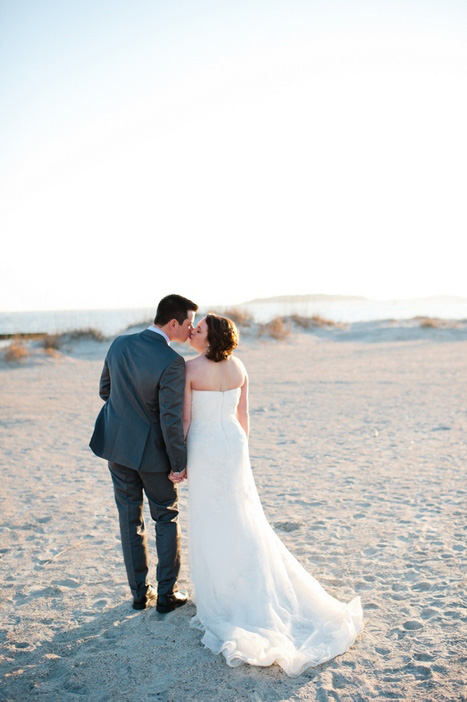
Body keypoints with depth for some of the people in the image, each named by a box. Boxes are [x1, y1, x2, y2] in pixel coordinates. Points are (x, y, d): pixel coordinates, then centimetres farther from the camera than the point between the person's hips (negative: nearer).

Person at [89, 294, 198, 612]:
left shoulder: (120, 344, -4)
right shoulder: (172, 362, -23)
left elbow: (105, 390, 7)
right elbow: (171, 419, -22)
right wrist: (179, 463, -11)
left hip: (117, 445, 5)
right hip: (151, 451, -5)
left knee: (130, 519, 15)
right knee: (167, 518, 14)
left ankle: (140, 592, 26)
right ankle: (167, 593, 21)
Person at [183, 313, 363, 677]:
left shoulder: (190, 368, -17)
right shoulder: (238, 367, 0)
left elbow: (185, 418, -14)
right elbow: (243, 415, 6)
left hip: (204, 447, -5)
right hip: (233, 443, 5)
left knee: (210, 523, 9)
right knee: (242, 518, 17)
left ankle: (219, 595, 22)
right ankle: (254, 590, 25)